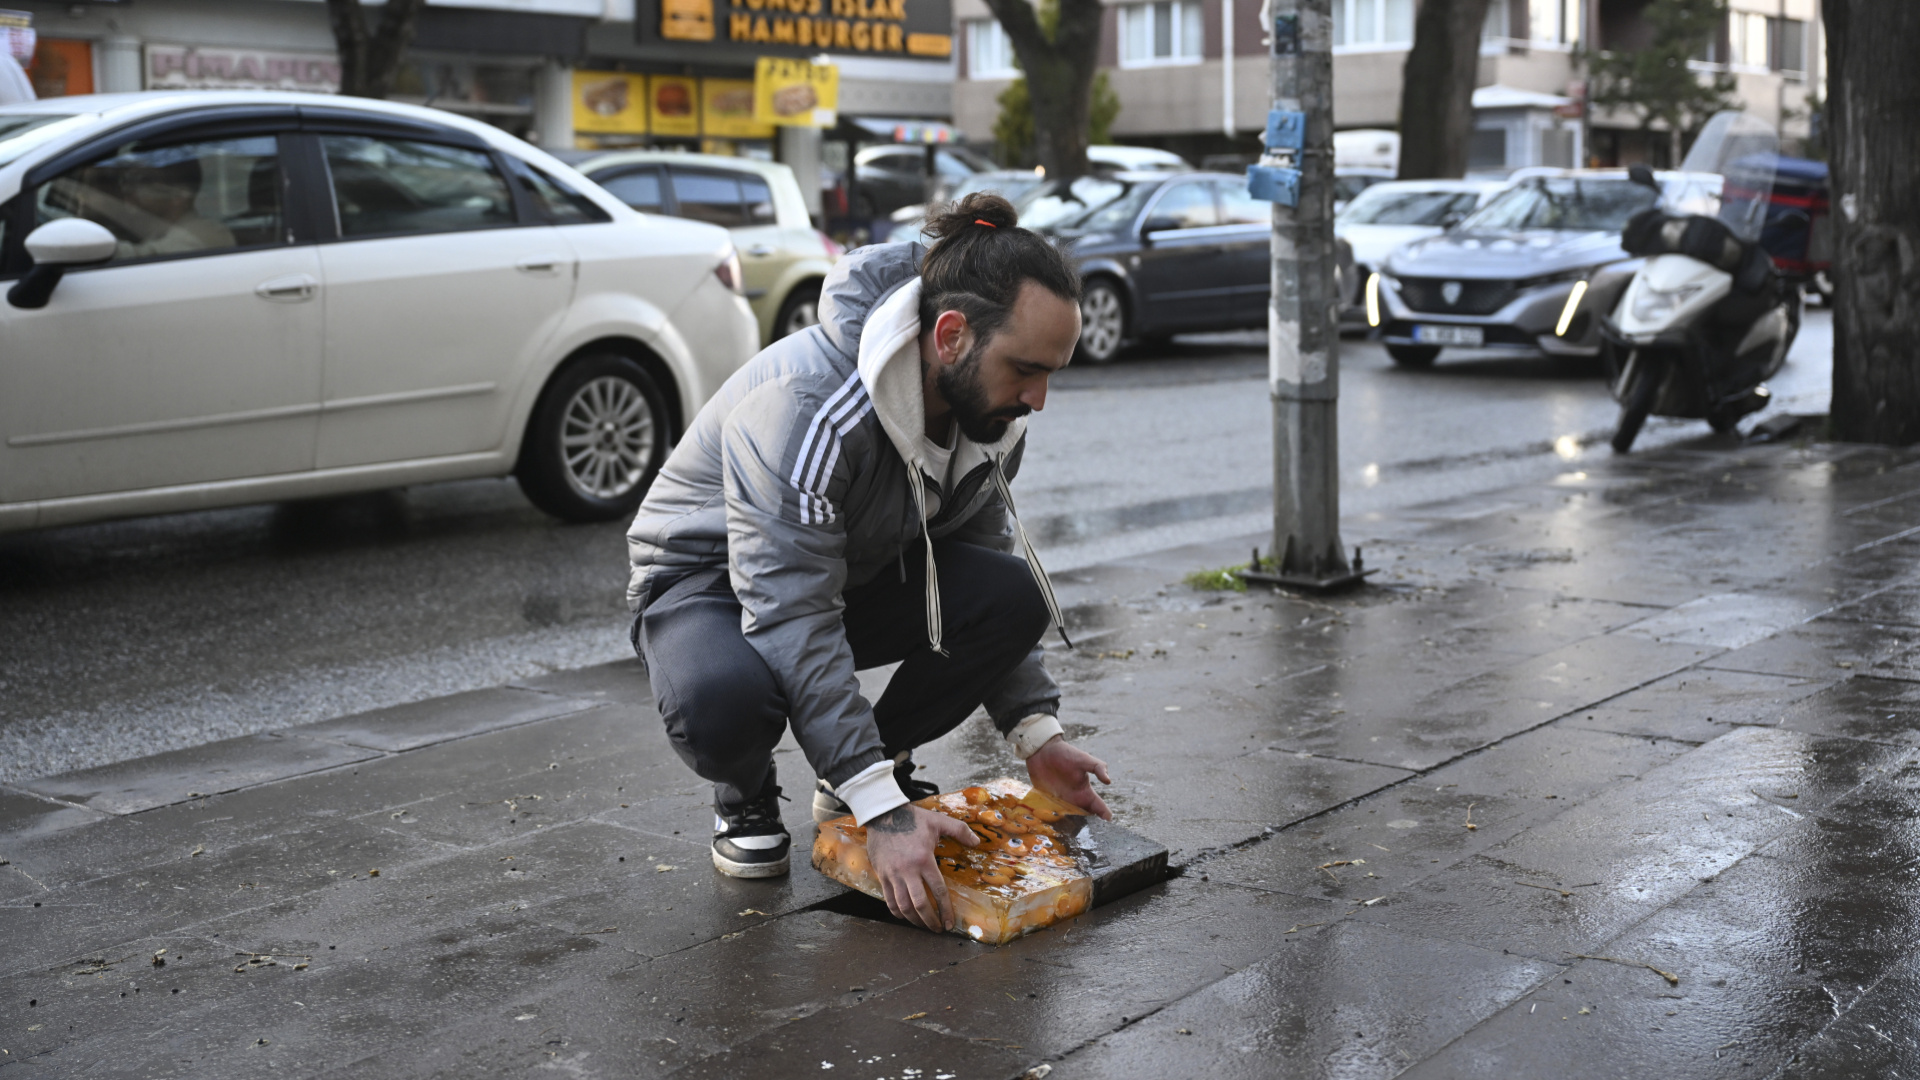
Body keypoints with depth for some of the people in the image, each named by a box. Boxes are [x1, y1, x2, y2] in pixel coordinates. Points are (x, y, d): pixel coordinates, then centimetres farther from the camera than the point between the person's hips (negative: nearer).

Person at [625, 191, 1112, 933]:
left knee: (1016, 596, -22)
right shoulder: (805, 407, -36)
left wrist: (1036, 732, -10)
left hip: (857, 573, 6)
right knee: (723, 700, -41)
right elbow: (793, 622, -39)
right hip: (706, 577, -6)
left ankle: (881, 759, 2)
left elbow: (987, 570, 0)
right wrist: (881, 812, -43)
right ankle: (746, 794, -2)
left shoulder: (987, 408, -12)